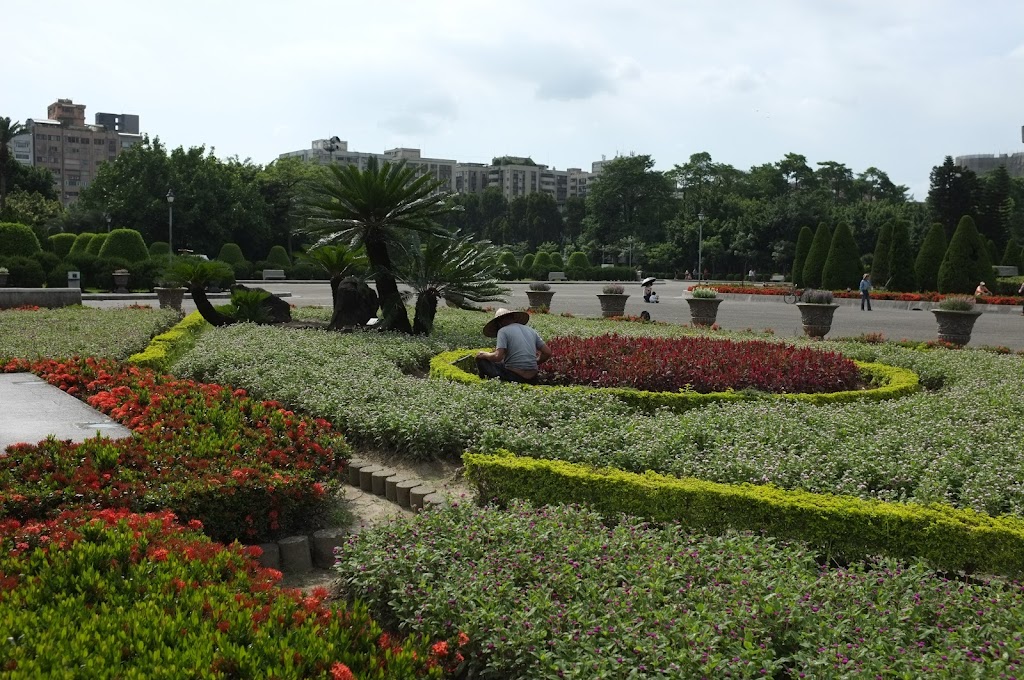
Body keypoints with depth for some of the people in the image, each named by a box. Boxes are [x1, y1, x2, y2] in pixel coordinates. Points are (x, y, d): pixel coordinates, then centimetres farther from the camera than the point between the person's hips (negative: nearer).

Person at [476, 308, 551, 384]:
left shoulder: (503, 331, -4)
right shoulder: (531, 330, 13)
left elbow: (498, 357, -16)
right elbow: (548, 353, 10)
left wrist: (484, 354, 3)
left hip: (514, 377, -6)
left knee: (481, 360, 11)